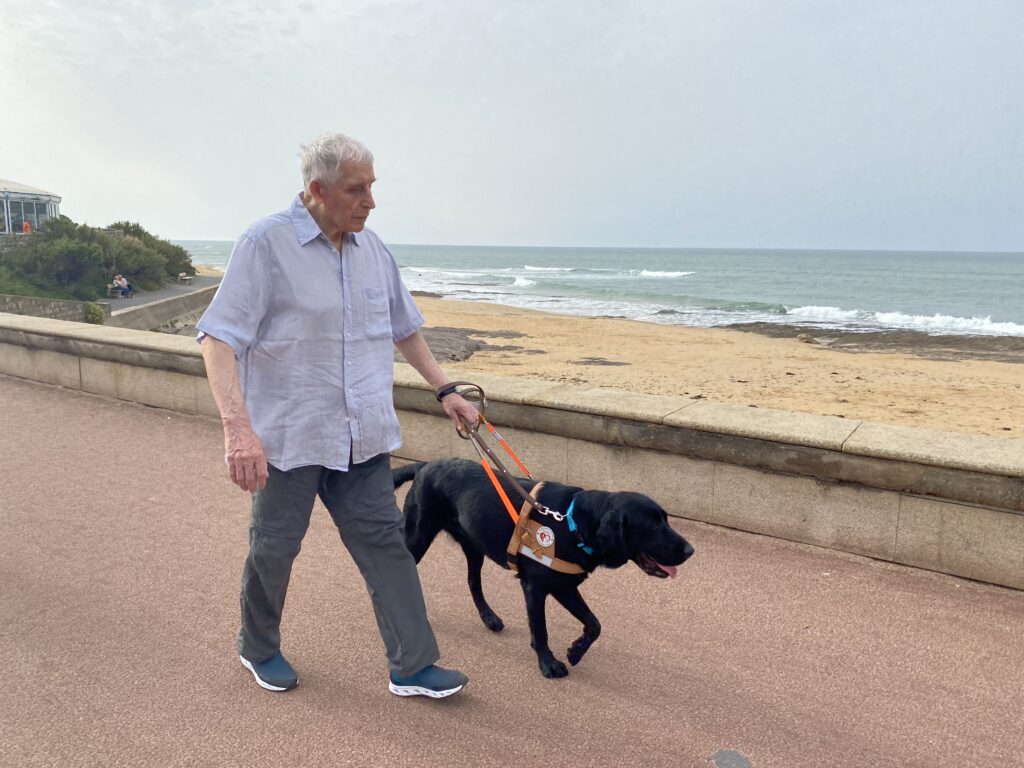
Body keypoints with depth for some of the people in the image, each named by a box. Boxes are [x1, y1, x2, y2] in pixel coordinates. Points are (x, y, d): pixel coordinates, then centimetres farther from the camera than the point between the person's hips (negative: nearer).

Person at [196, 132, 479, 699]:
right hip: (288, 436, -5)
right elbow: (218, 338, -18)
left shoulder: (371, 247, 7)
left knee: (385, 543, 5)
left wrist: (445, 390, 16)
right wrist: (237, 426, -29)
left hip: (361, 437, 5)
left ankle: (413, 667, 15)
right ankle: (258, 649, 37)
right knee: (273, 549, 11)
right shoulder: (266, 243, -12)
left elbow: (404, 328, 19)